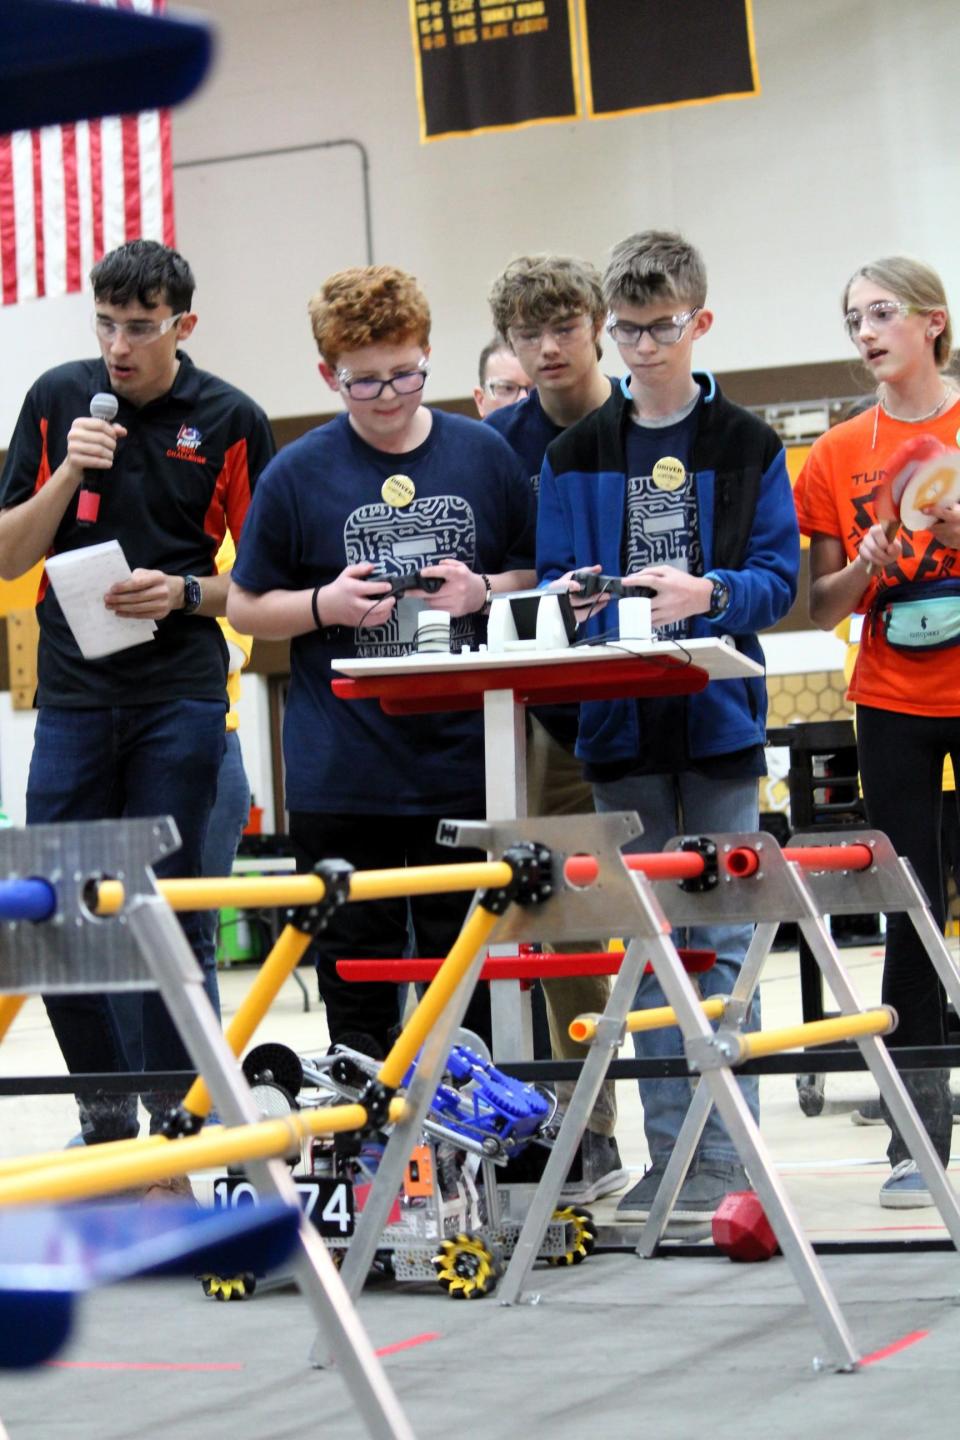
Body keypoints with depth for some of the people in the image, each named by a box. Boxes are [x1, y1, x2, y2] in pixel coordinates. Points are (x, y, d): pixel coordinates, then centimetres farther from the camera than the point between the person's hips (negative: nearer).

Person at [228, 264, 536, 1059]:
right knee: (358, 988, 6)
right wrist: (325, 605, -11)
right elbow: (245, 606, 7)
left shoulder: (484, 455, 5)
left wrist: (484, 591, -7)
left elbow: (538, 577, 14)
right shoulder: (298, 473, 0)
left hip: (466, 764, 1)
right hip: (341, 777, -1)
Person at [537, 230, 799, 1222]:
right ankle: (667, 1150, 12)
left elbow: (780, 575, -1)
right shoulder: (576, 453, 11)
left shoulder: (747, 444, 4)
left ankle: (723, 1156, 4)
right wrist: (571, 598, -13)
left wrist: (709, 595, -20)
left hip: (718, 715, -2)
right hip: (620, 722, 3)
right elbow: (553, 578, 9)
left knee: (719, 938, -2)